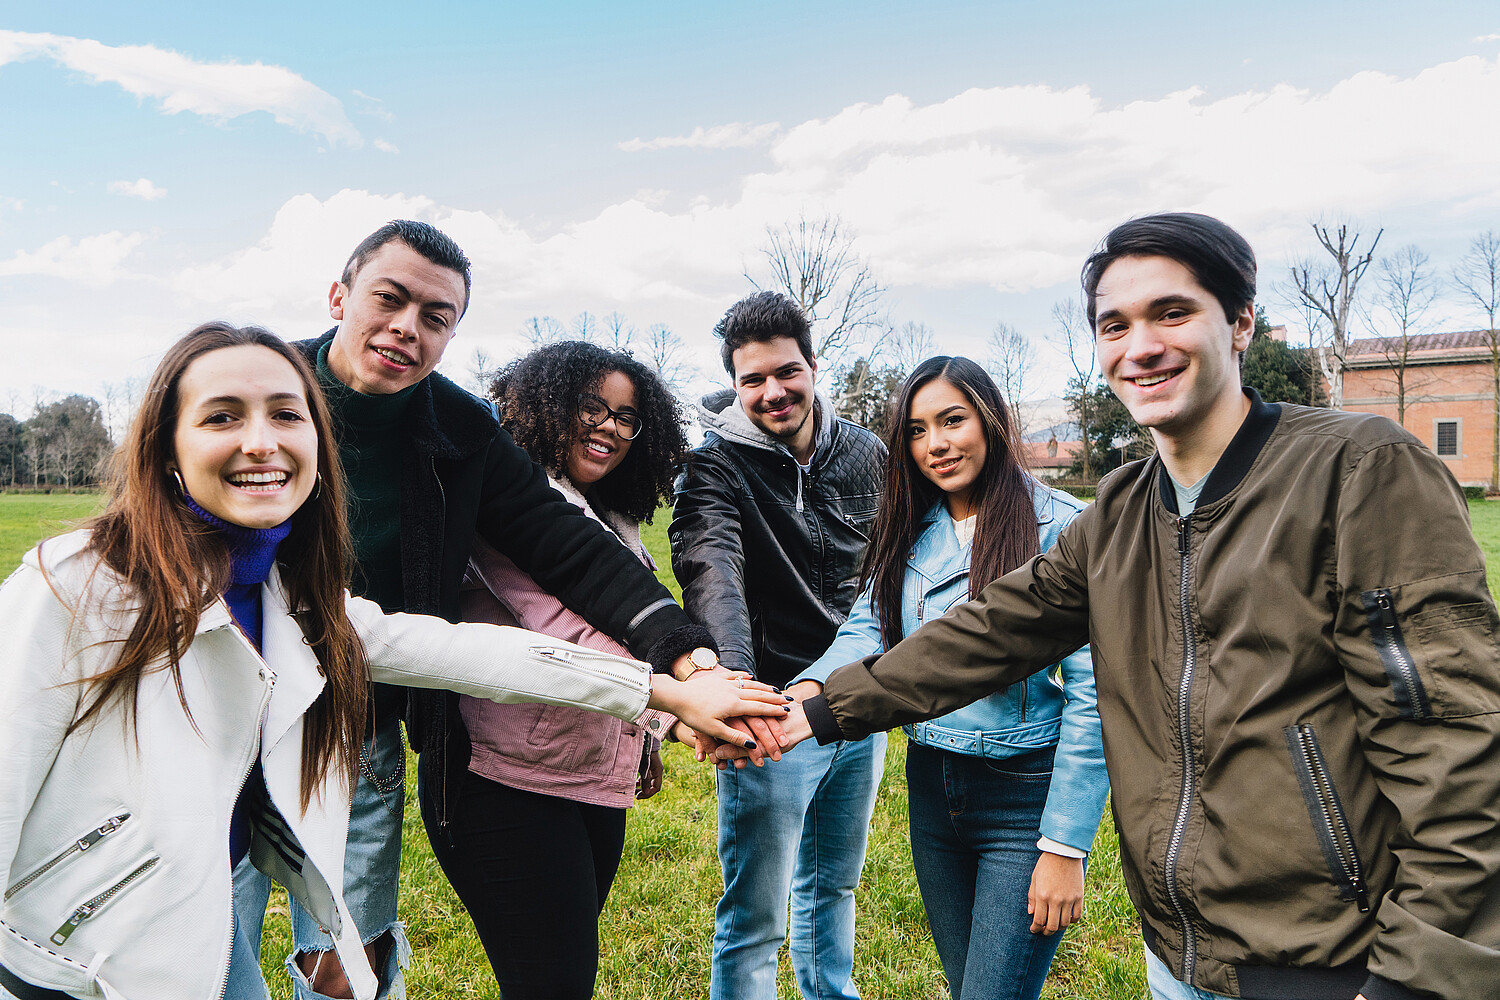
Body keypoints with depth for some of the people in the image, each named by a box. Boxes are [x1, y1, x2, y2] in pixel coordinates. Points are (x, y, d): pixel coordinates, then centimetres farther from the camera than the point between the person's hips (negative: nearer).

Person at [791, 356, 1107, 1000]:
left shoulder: (1060, 527, -13)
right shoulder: (909, 533, 5)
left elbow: (1091, 695, -15)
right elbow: (867, 632, -6)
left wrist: (1065, 846, -16)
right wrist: (809, 692, -28)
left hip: (1024, 797, -5)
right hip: (930, 786, 6)